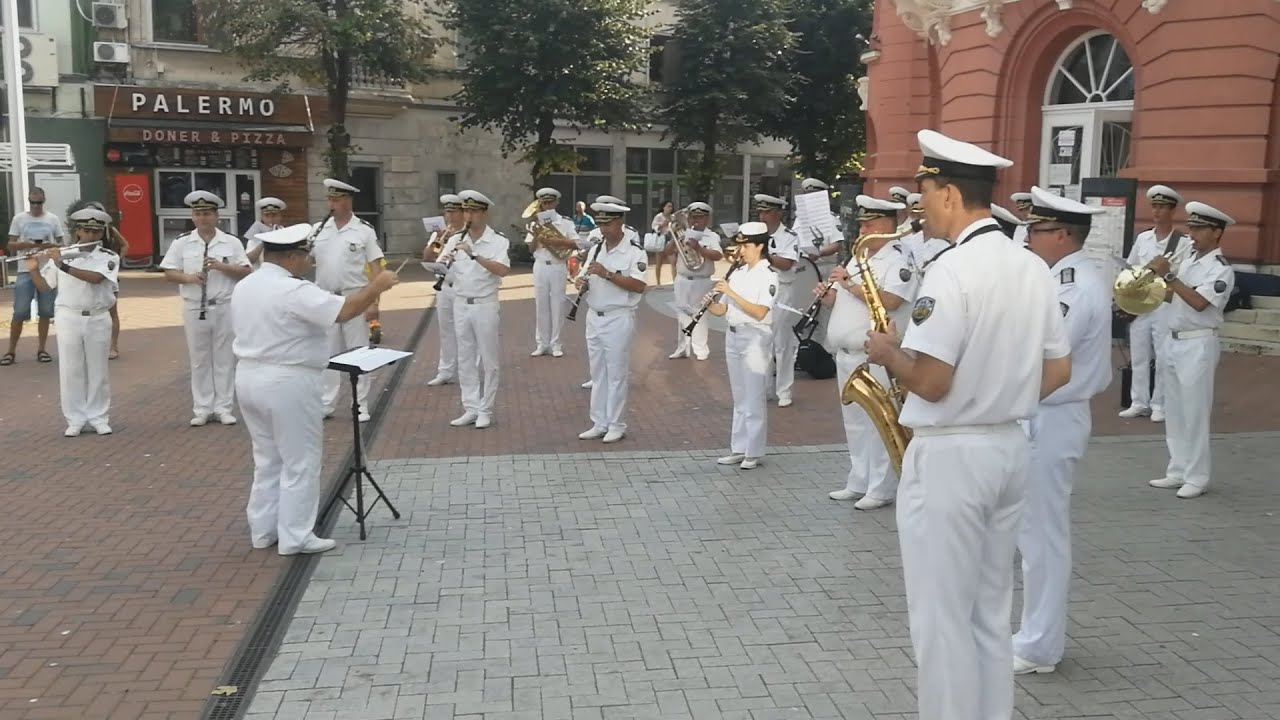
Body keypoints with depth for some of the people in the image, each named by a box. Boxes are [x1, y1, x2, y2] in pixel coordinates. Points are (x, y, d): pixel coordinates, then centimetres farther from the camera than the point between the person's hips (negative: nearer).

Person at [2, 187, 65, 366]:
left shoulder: (53, 219, 5)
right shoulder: (19, 218, 4)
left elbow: (61, 244, 9)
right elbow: (10, 245, 4)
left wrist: (51, 246, -13)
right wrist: (23, 244, -16)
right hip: (25, 271, -1)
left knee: (45, 312, 5)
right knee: (20, 312, -2)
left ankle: (42, 349, 14)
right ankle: (11, 351, 6)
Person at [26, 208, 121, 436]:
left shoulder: (108, 257, -3)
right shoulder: (62, 254, 3)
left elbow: (95, 278, -21)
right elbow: (44, 287, 7)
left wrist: (63, 265, -26)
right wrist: (33, 269, -10)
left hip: (97, 319, -1)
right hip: (68, 318, 1)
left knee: (97, 371, 6)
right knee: (70, 370, 4)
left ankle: (99, 418, 16)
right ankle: (75, 419, 11)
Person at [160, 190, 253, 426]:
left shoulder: (232, 242, 1)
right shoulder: (181, 243, 2)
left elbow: (247, 272, -2)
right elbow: (169, 273, 2)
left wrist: (222, 267, -16)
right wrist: (188, 277, -16)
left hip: (225, 307, -1)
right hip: (194, 308, 1)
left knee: (225, 358, 5)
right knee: (199, 359, 7)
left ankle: (224, 408, 13)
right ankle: (202, 409, 15)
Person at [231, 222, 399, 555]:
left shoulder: (243, 287, 9)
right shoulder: (294, 291, -20)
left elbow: (249, 331, 15)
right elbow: (345, 310, -26)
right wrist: (377, 286, -14)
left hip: (249, 377, 9)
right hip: (287, 382, -9)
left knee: (267, 459, 19)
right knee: (300, 462, 3)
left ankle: (263, 531, 26)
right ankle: (295, 537, 9)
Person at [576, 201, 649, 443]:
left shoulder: (634, 251, -10)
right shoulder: (596, 249, 11)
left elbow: (639, 286, -19)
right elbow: (589, 278, 17)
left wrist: (607, 274, -23)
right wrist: (581, 282, -7)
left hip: (619, 319, -6)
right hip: (594, 318, 7)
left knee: (616, 373, 1)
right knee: (598, 373, 11)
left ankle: (616, 425, 11)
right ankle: (599, 424, 20)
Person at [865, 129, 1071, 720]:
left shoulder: (954, 269, -19)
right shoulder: (1033, 267, 6)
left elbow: (930, 382, -24)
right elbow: (1058, 371, 11)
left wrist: (888, 352, -6)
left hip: (949, 457, -8)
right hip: (1010, 449, 9)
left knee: (942, 619, 5)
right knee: (990, 613, 19)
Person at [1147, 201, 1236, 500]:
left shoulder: (1221, 269, -13)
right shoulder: (1188, 259, 12)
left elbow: (1199, 302, -24)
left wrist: (1169, 276, -22)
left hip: (1198, 345, -8)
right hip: (1174, 341, 8)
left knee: (1194, 413, -3)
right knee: (1174, 412, 13)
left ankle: (1196, 477, 6)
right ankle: (1178, 471, 22)